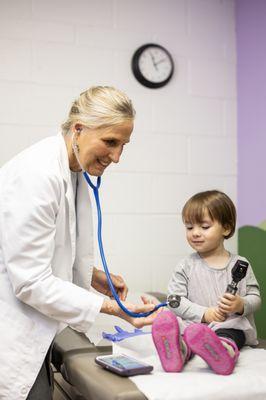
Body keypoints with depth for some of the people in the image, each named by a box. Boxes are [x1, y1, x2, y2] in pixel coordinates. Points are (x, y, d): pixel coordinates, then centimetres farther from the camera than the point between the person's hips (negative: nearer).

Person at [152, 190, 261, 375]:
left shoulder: (240, 264, 11)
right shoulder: (186, 266, 9)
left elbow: (255, 297, 11)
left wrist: (241, 305, -13)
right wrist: (204, 313, -15)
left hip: (232, 325, 0)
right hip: (195, 323, 1)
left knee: (227, 335, -36)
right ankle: (181, 350, -62)